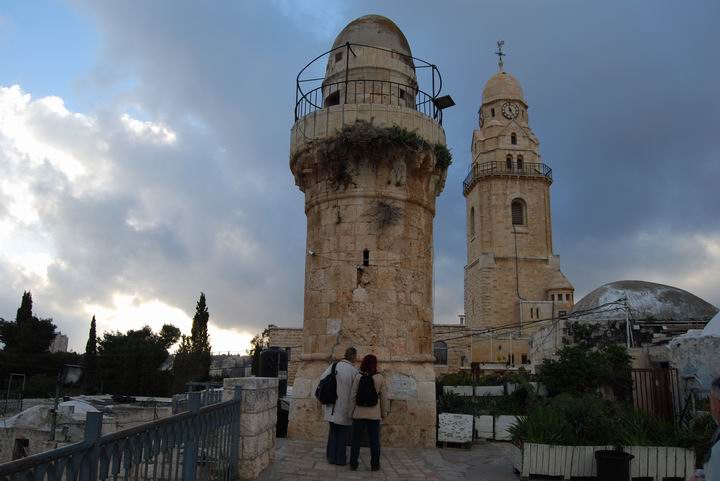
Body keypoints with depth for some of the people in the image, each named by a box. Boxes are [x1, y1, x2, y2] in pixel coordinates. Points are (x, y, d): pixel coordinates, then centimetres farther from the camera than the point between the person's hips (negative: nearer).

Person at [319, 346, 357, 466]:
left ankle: (331, 457, 23)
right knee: (343, 433, 10)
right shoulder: (354, 371, -16)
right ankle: (341, 459, 16)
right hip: (345, 407, -4)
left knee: (333, 431, 18)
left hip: (332, 407, 4)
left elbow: (322, 379, -1)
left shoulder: (333, 366, -4)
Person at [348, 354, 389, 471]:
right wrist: (384, 412, 11)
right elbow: (384, 397, 0)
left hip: (359, 413, 0)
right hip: (374, 414, 0)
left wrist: (351, 412, 5)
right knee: (374, 440, 8)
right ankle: (375, 464, 12)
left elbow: (353, 396, -3)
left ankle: (353, 464, 12)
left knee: (356, 439, 9)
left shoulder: (358, 377, -5)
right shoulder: (380, 378, -4)